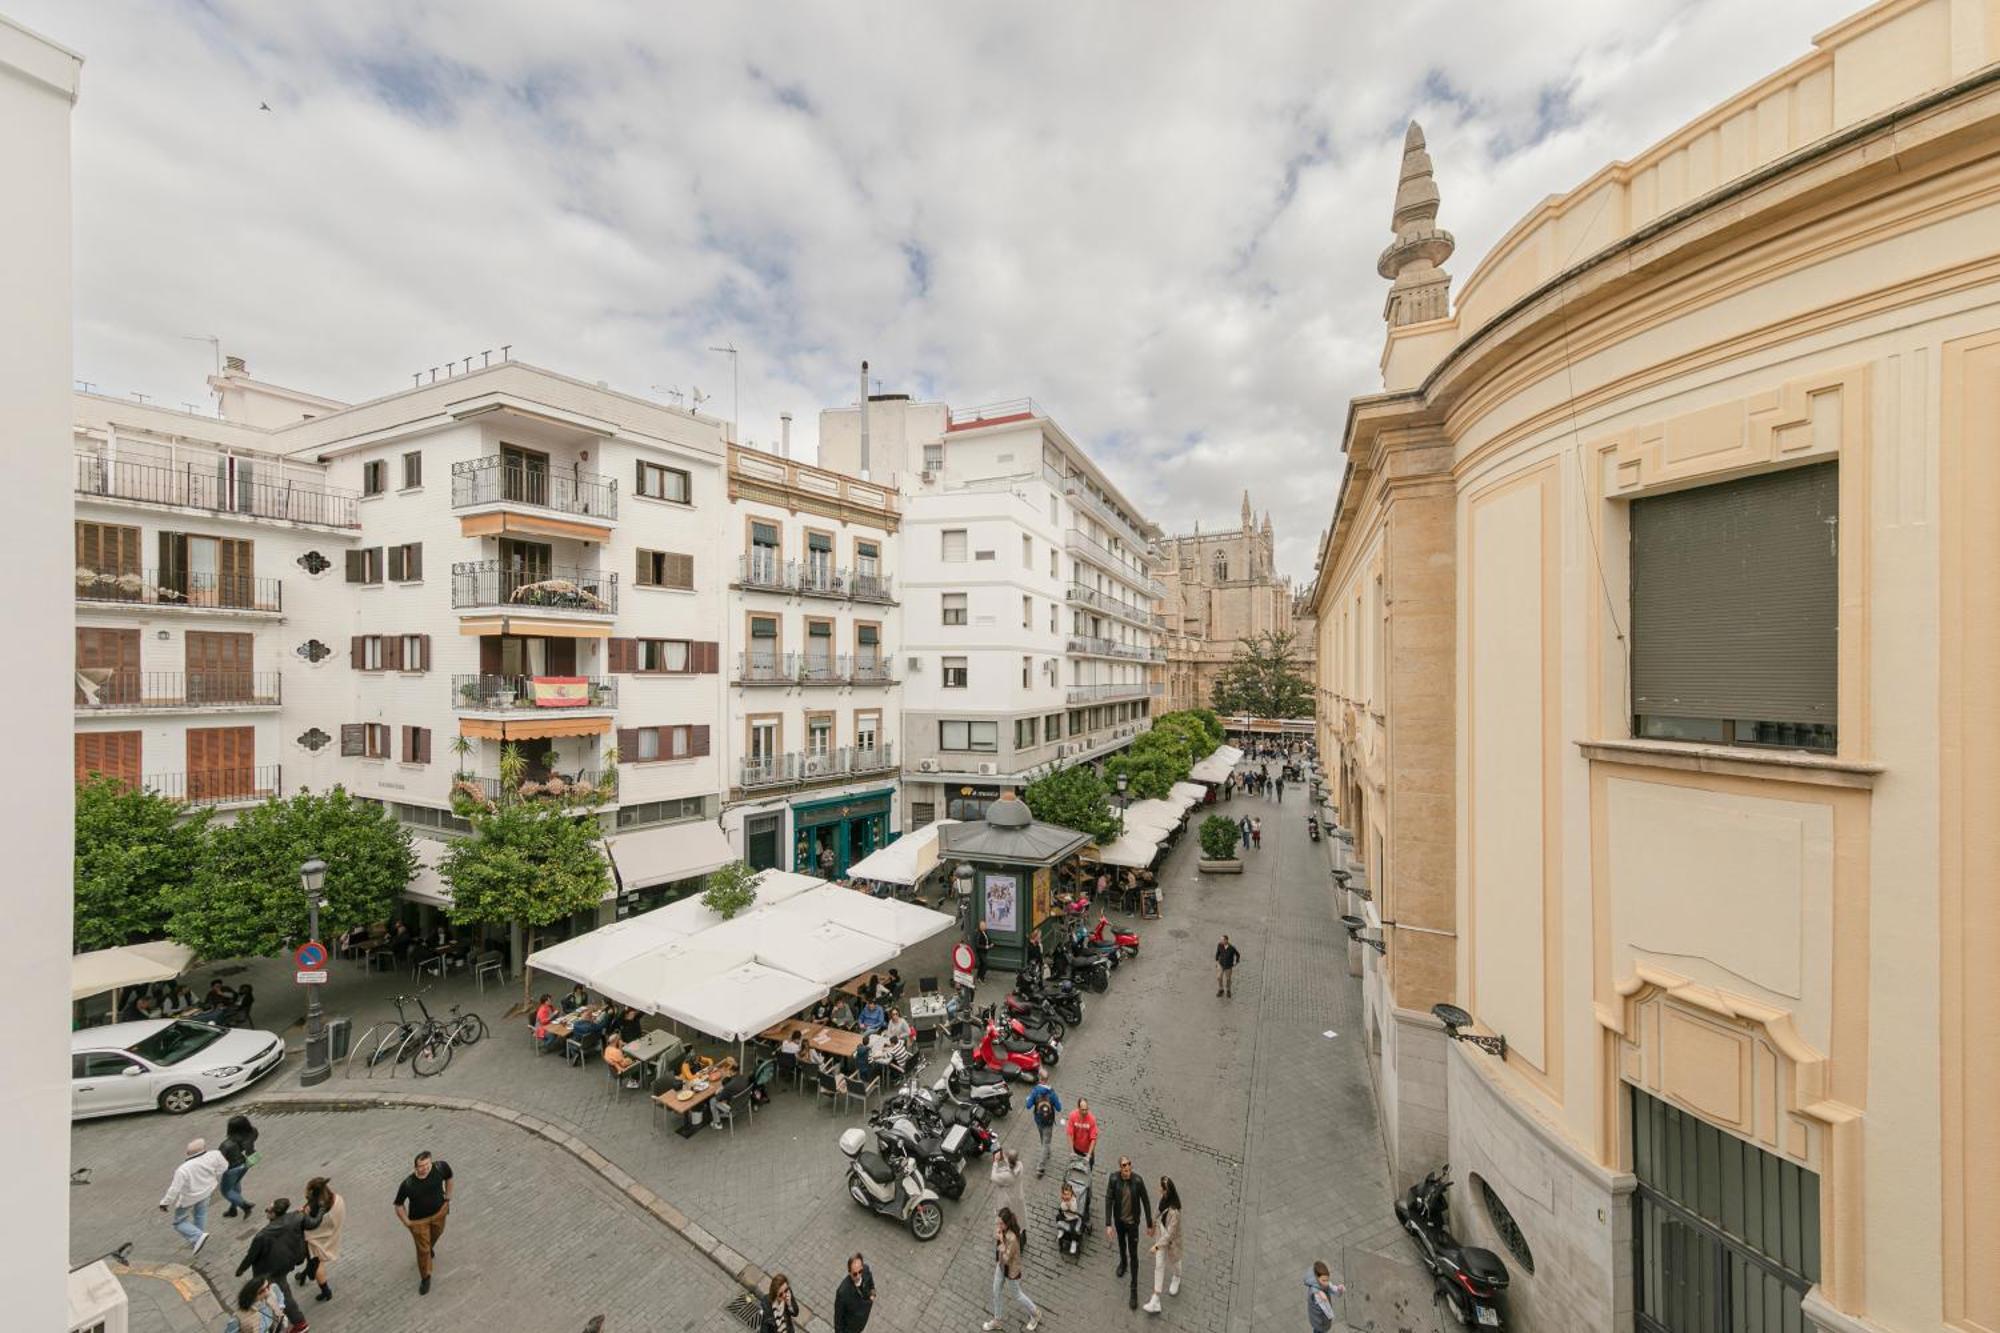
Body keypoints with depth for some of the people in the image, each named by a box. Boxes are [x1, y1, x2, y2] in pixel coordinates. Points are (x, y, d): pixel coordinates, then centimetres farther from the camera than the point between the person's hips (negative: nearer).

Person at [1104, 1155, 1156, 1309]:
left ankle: (1134, 1290, 21)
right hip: (1119, 1220, 2)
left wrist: (1150, 1225, -7)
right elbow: (1108, 1201, -19)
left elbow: (1146, 1203, -16)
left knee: (1133, 1255, 4)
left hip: (1132, 1222, -2)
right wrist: (1108, 1225, -22)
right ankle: (1123, 1262, 62)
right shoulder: (1114, 1180, -26)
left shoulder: (1138, 1181, -29)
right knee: (1121, 1243, 30)